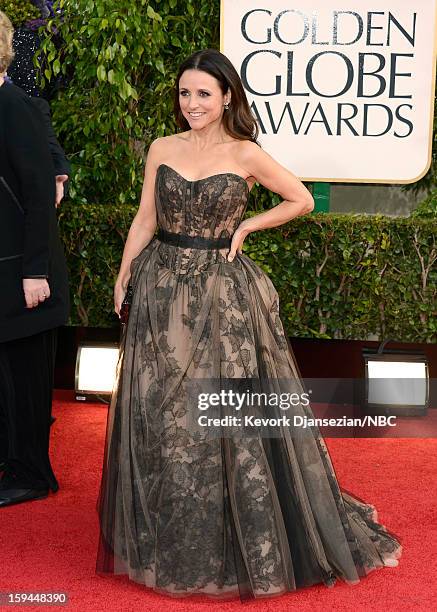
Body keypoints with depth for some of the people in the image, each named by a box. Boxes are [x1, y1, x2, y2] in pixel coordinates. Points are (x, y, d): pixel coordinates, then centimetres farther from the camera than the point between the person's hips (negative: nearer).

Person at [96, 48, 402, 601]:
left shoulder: (246, 155, -4)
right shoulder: (161, 150, 5)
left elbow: (302, 201, 3)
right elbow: (145, 219, 9)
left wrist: (246, 226, -3)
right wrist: (122, 279, 7)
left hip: (222, 293, -3)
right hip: (162, 288, 3)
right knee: (160, 415, 8)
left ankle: (236, 542, 19)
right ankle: (168, 537, 26)